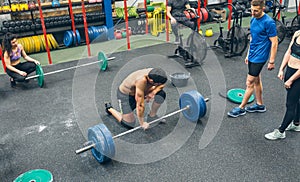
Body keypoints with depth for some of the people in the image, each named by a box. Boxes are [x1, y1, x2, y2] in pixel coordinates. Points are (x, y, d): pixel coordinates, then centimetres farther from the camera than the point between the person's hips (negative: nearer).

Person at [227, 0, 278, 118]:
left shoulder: (269, 22, -18)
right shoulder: (253, 19, 6)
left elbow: (274, 43, -15)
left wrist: (271, 61, -15)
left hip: (259, 58, -8)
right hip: (252, 55, 8)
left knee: (249, 83, -3)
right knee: (256, 80, 17)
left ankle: (241, 108, 8)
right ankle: (260, 105, 31)